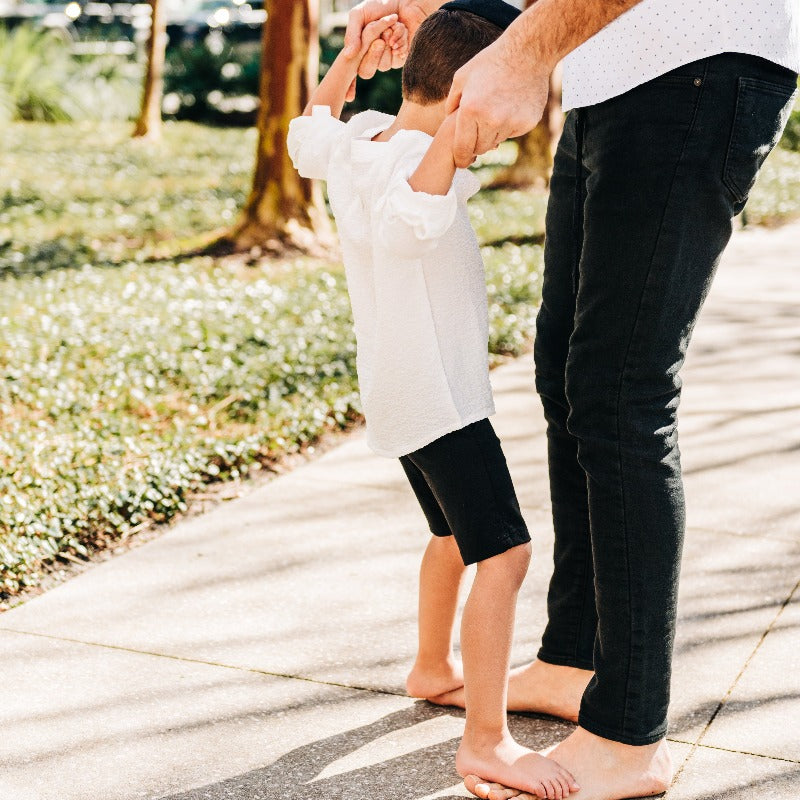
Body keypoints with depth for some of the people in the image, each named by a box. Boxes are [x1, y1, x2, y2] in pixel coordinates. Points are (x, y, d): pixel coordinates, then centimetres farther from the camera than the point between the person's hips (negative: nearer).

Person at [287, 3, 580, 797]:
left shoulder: (357, 139, 6)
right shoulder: (415, 158, -21)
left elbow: (306, 138, 29)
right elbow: (409, 223, -43)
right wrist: (453, 129, -44)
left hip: (396, 394, 10)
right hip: (437, 395, -10)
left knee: (454, 535, 26)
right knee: (504, 553, -12)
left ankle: (434, 667, 44)